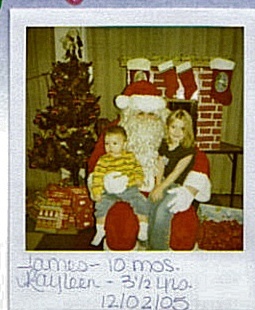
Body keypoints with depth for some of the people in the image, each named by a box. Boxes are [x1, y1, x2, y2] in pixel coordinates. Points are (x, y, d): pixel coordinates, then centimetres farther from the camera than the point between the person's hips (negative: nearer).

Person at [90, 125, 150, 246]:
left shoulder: (130, 156, 7)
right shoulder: (103, 160, -1)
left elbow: (138, 169, 20)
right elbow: (97, 177, -5)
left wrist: (138, 178, 1)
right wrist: (96, 192, -15)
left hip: (130, 188, 1)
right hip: (110, 191, -1)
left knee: (142, 202, -19)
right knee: (101, 205, -24)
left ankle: (143, 228, 0)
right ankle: (100, 230, -5)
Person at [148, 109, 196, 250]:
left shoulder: (188, 149, -9)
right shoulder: (164, 145, 11)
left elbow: (176, 172, -13)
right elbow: (160, 168, 10)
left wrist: (160, 188, -15)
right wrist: (157, 186, -6)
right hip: (165, 183, 5)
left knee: (162, 209, -28)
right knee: (151, 208, -20)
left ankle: (158, 248, -18)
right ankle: (150, 245, -10)